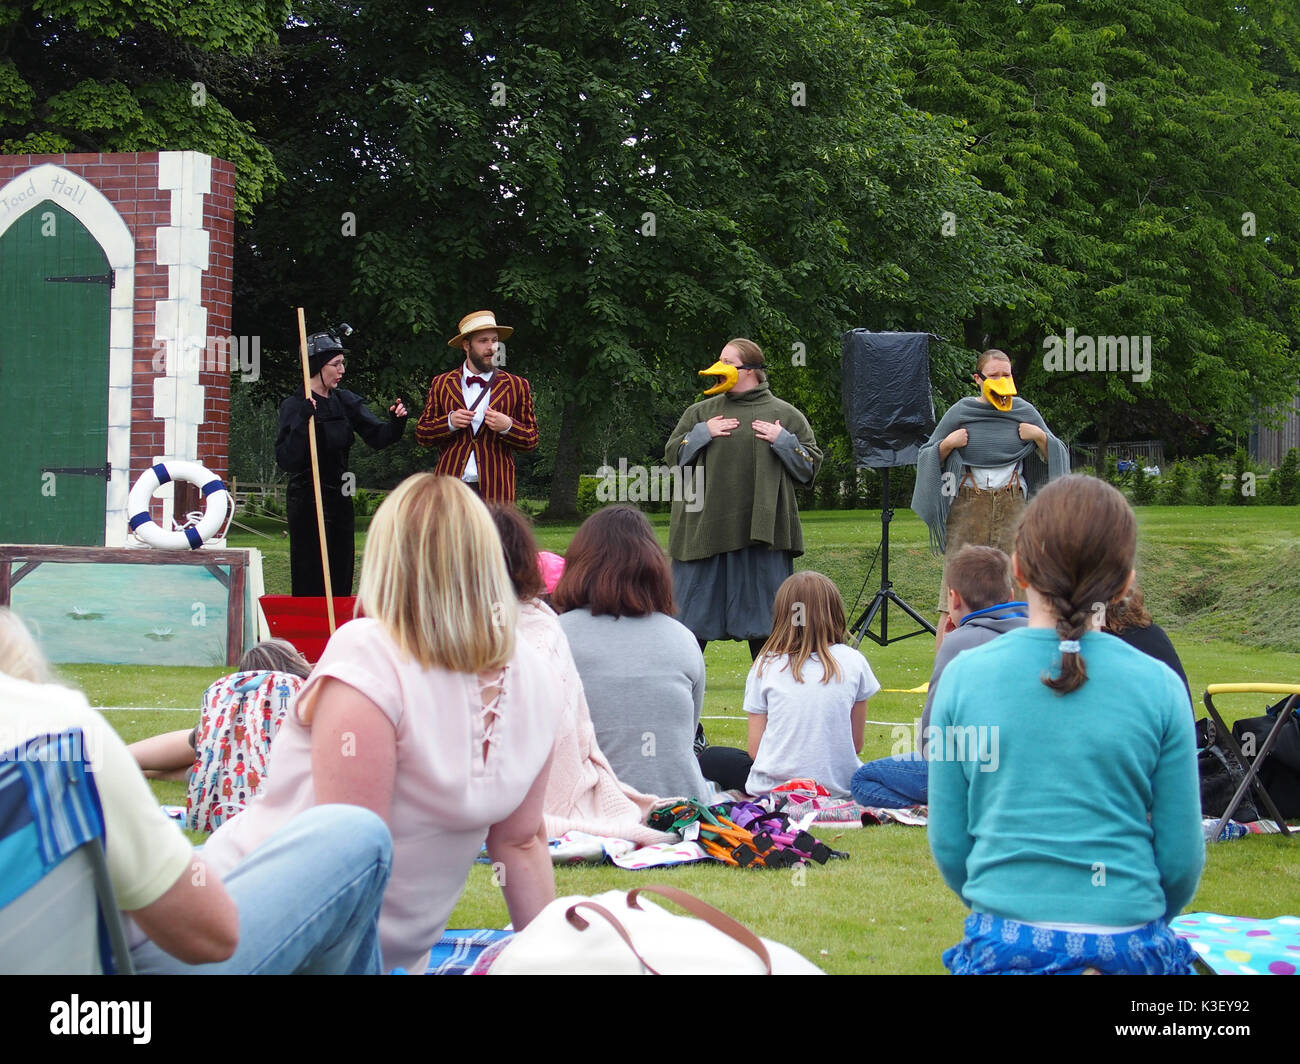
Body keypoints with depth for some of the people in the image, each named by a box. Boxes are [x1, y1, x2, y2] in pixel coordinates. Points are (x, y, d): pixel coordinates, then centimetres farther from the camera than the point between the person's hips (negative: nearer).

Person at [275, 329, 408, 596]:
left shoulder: (346, 401, 8)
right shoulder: (295, 406, -10)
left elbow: (377, 436, 4)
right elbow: (286, 460, -18)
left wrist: (397, 422, -16)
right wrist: (303, 420, -28)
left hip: (340, 499, 6)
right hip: (307, 501, -6)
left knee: (341, 579, 9)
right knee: (310, 582, -2)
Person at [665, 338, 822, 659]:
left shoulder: (784, 414, 6)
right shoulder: (701, 412, 13)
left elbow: (810, 465, 6)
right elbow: (672, 454, 10)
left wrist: (782, 440, -9)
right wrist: (703, 434, -3)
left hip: (762, 533, -2)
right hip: (707, 530, 2)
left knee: (762, 614, 5)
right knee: (692, 613, 4)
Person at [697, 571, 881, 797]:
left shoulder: (765, 665, -3)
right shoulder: (853, 662, -1)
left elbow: (755, 750, -1)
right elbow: (856, 744, 5)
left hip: (774, 789, -1)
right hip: (839, 787, 1)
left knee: (712, 758, 24)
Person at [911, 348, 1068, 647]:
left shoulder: (1024, 412, 8)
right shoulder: (961, 412, 4)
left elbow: (1053, 457, 15)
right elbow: (928, 458, 10)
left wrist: (1041, 437, -3)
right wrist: (948, 443, -8)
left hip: (1012, 508, 2)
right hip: (968, 507, -2)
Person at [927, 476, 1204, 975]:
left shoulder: (964, 676, -3)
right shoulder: (1159, 687, -4)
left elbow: (948, 845, 3)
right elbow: (1181, 858, 1)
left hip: (1002, 946, 1)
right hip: (1130, 949, 0)